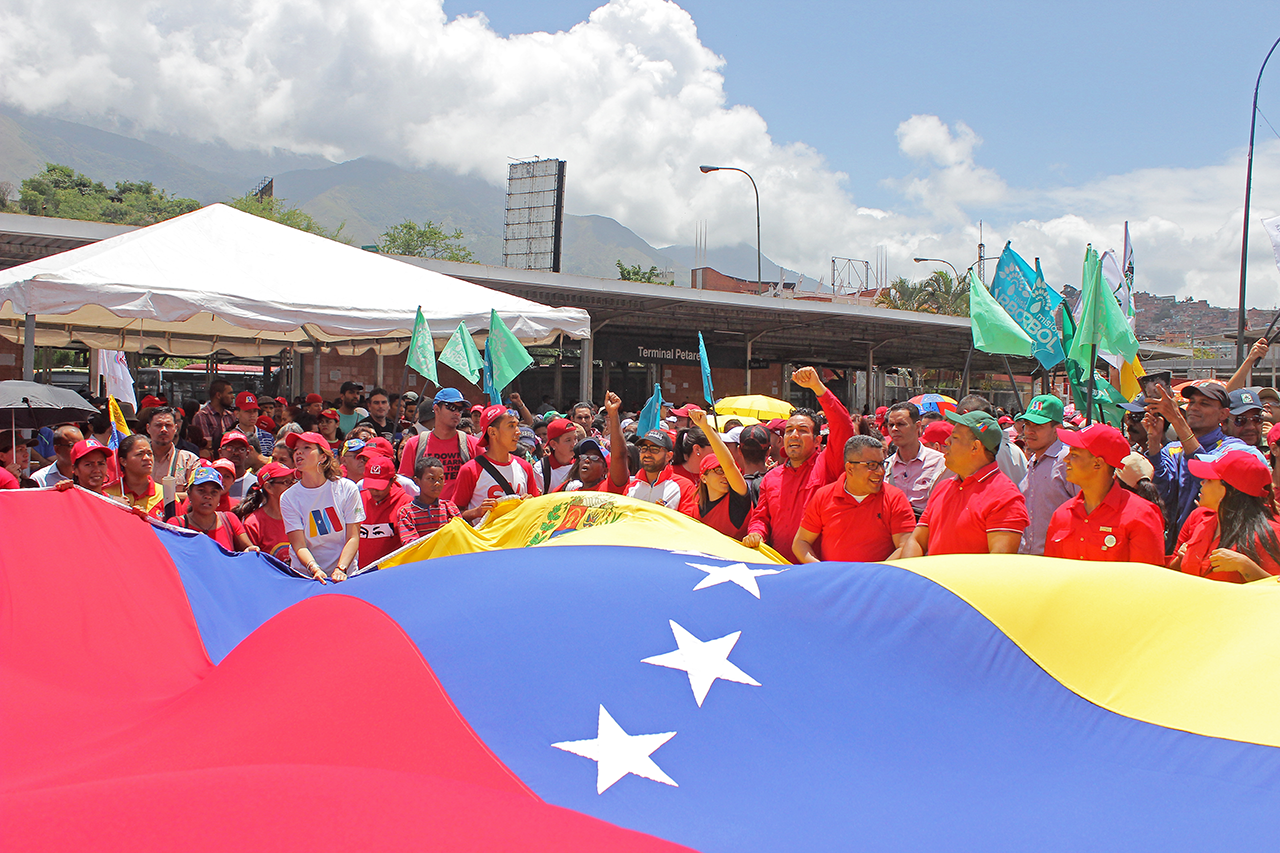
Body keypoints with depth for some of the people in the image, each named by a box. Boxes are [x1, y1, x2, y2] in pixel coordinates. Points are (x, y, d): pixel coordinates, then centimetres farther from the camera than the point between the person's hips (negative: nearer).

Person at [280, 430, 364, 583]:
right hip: (305, 574, 1)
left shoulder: (347, 489, 0)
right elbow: (299, 545, -6)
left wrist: (340, 570, -17)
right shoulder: (288, 498, 1)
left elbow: (353, 537, -2)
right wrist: (315, 569, -23)